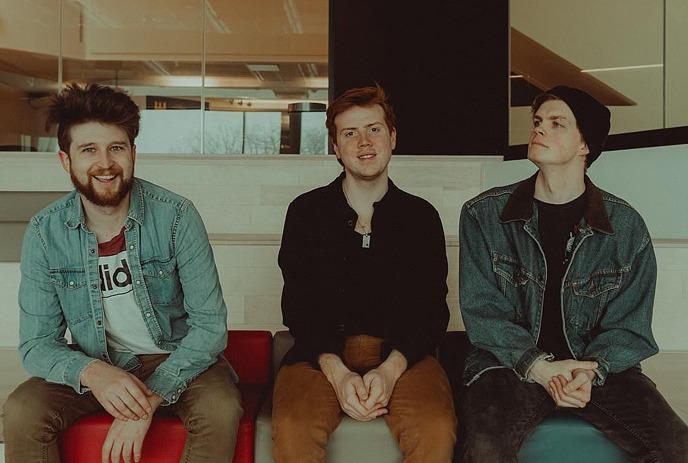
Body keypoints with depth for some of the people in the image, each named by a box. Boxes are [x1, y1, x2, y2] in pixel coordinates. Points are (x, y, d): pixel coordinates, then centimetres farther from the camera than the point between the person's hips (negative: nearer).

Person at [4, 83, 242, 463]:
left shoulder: (176, 217, -15)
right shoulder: (44, 232, -8)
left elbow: (210, 325, -16)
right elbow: (36, 343, -7)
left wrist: (149, 399, -27)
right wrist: (92, 373, -30)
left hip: (176, 360, -1)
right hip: (93, 364, 2)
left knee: (220, 409, -31)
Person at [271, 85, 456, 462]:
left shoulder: (421, 216, 10)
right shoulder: (306, 212, 8)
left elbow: (432, 310, 5)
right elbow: (298, 307, 3)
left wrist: (390, 369, -13)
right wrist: (337, 372, -14)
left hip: (400, 354, 1)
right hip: (322, 353, 0)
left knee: (437, 431, -28)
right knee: (292, 430, -30)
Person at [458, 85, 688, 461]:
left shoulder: (626, 227, 1)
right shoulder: (483, 215, -1)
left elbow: (629, 326, 2)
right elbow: (482, 311, -4)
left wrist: (591, 372, -18)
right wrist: (540, 369, -18)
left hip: (598, 366, 2)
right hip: (509, 363, -1)